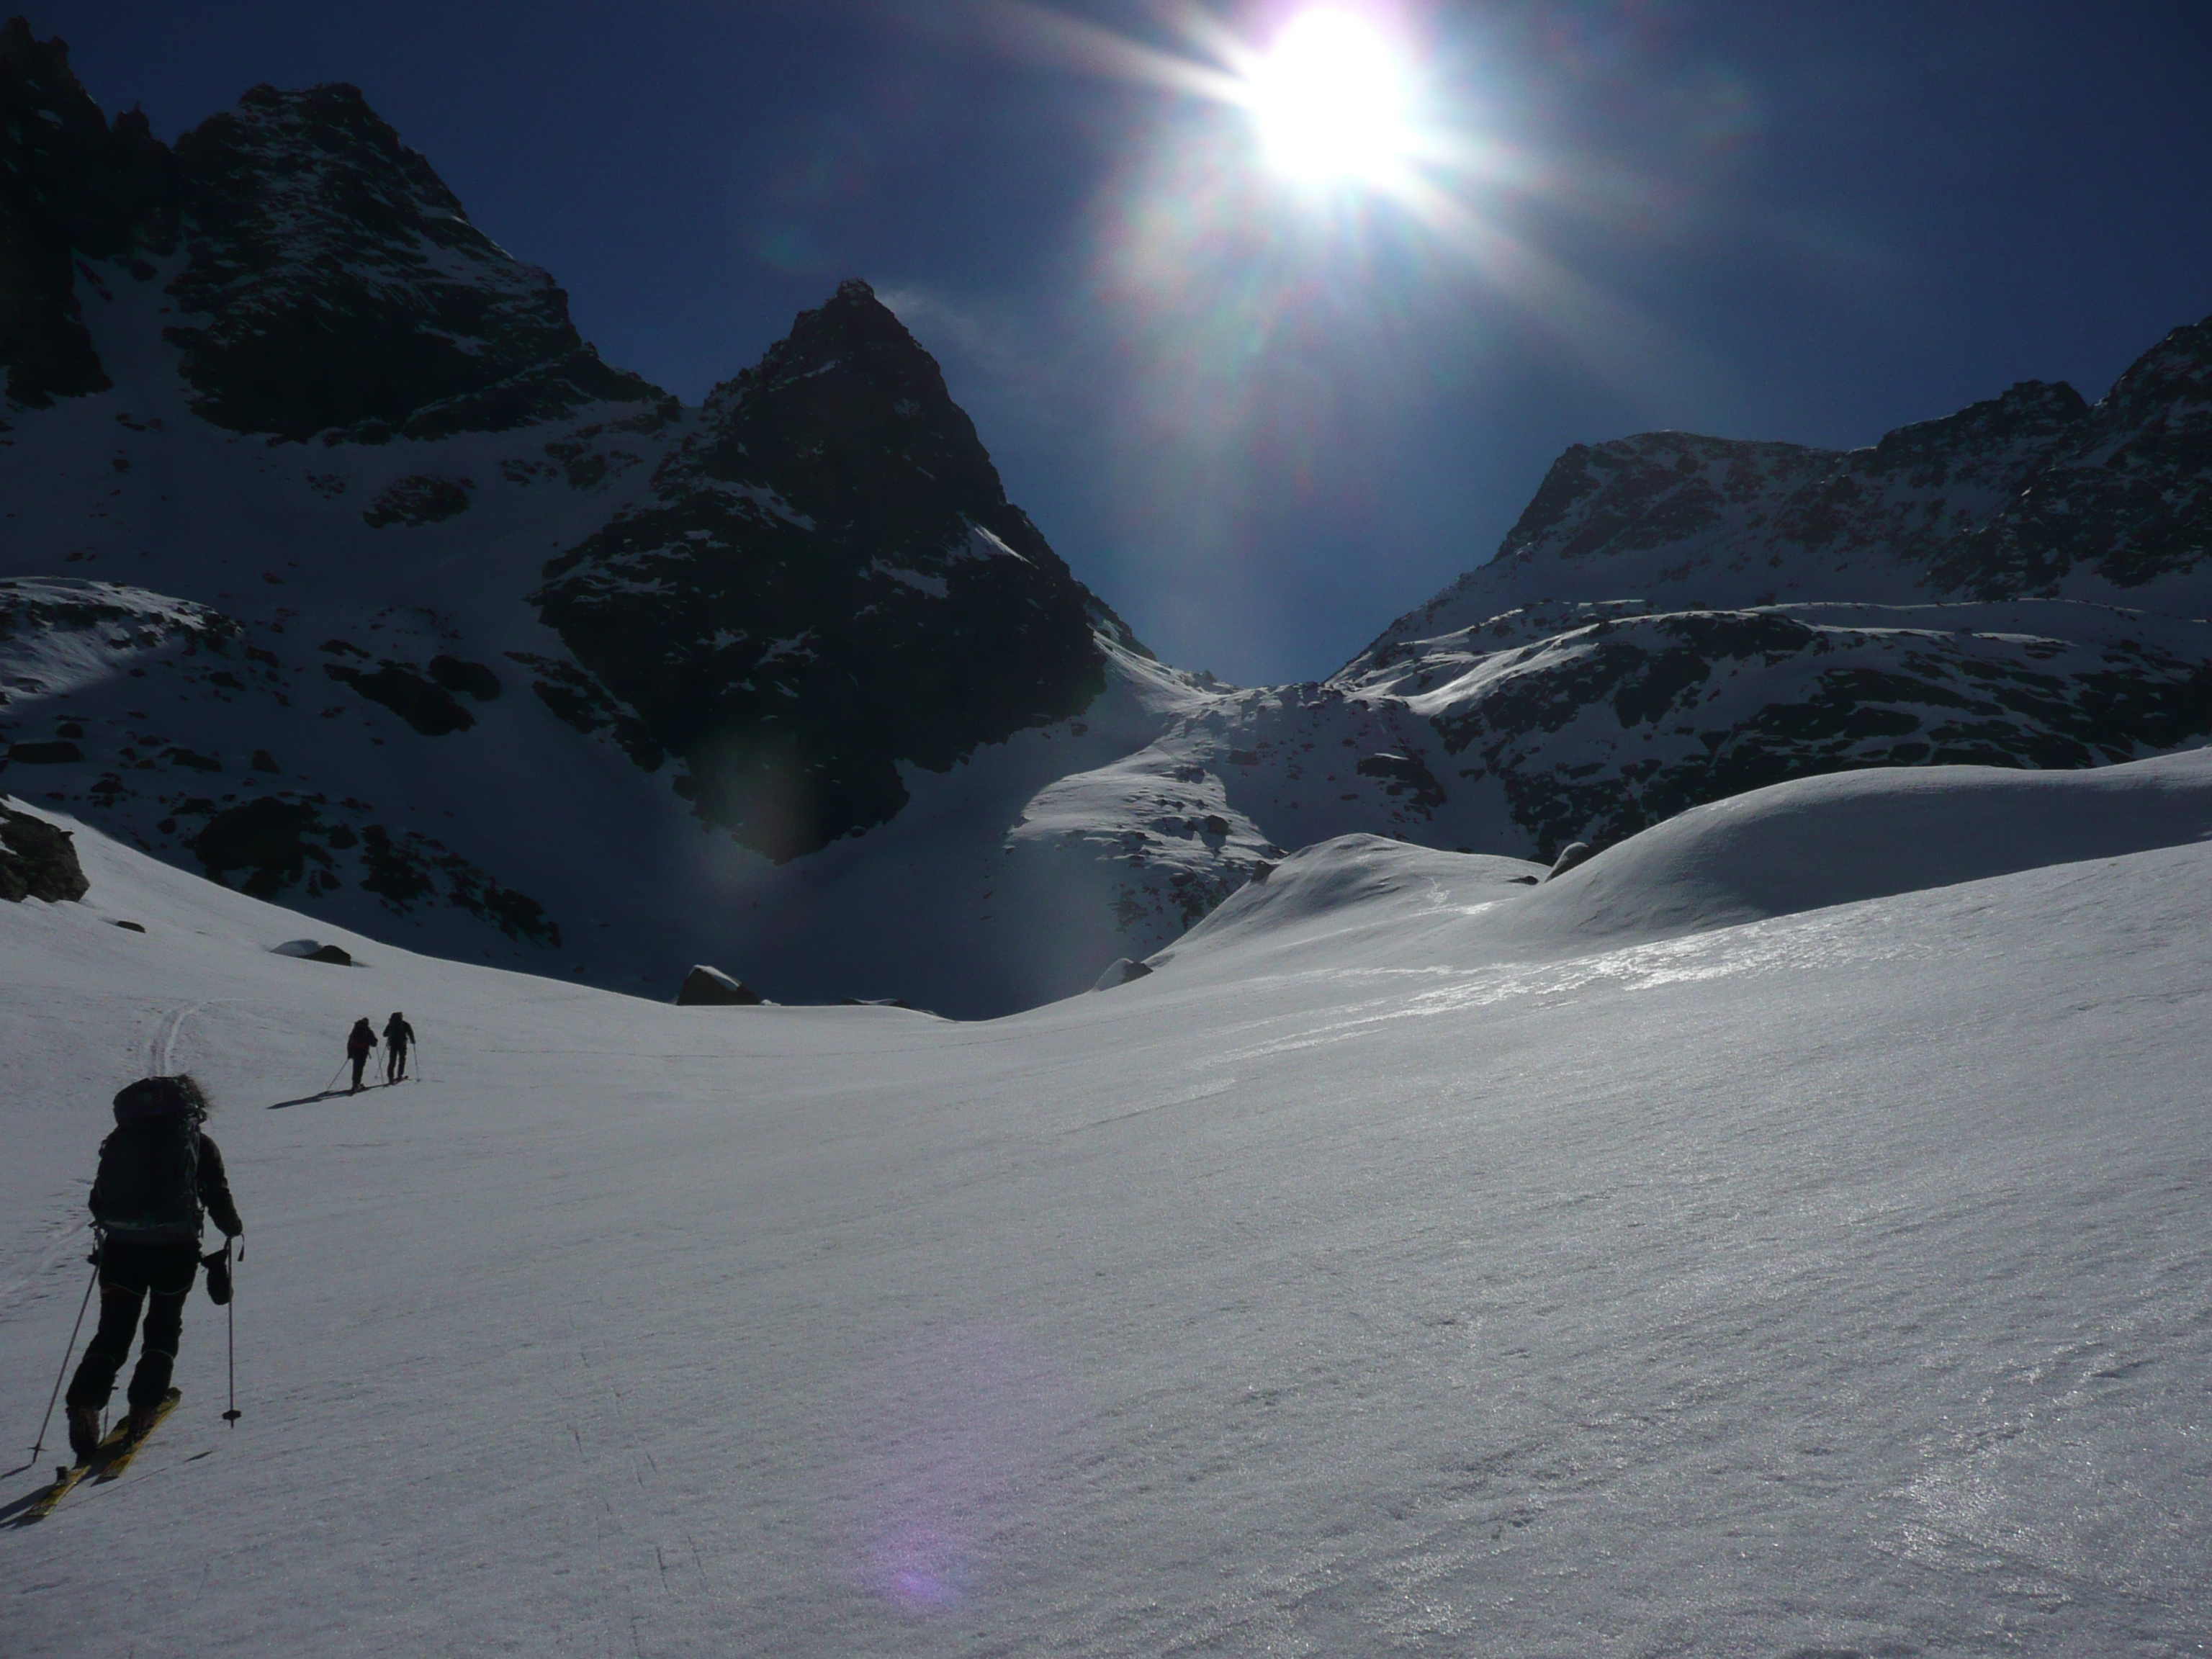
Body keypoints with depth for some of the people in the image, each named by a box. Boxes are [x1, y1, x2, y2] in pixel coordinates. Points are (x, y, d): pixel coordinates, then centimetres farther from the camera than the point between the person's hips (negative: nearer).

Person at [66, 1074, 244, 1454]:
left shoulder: (120, 1139, 13)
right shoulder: (196, 1142, 3)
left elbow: (98, 1200, 16)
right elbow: (217, 1196, 1)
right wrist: (234, 1228, 18)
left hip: (120, 1246, 3)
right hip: (175, 1247, -3)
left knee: (112, 1331, 8)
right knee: (163, 1329, 13)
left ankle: (85, 1403, -11)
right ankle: (143, 1406, 5)